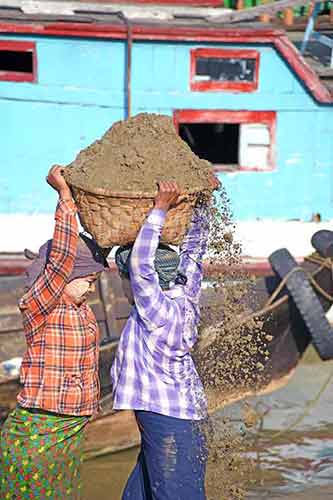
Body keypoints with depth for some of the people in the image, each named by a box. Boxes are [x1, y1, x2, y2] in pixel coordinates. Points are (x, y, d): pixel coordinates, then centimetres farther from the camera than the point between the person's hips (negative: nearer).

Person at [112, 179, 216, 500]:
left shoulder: (160, 311, -19)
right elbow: (193, 247, 12)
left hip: (168, 427, -9)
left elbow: (141, 264, -29)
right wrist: (202, 201, 9)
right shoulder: (184, 297, 4)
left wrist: (160, 209, -25)